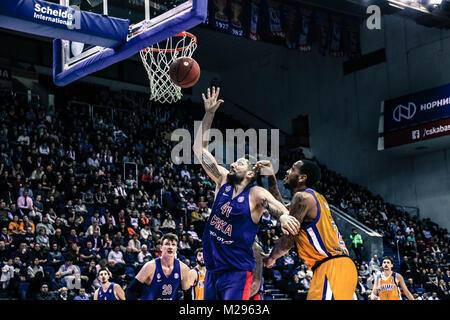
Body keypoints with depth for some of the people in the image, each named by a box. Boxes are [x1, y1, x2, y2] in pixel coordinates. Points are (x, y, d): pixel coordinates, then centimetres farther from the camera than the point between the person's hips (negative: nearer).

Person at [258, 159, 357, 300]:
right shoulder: (313, 197, 19)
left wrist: (271, 258, 9)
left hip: (332, 268, -10)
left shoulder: (302, 197, -10)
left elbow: (288, 240, -10)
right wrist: (271, 177, 32)